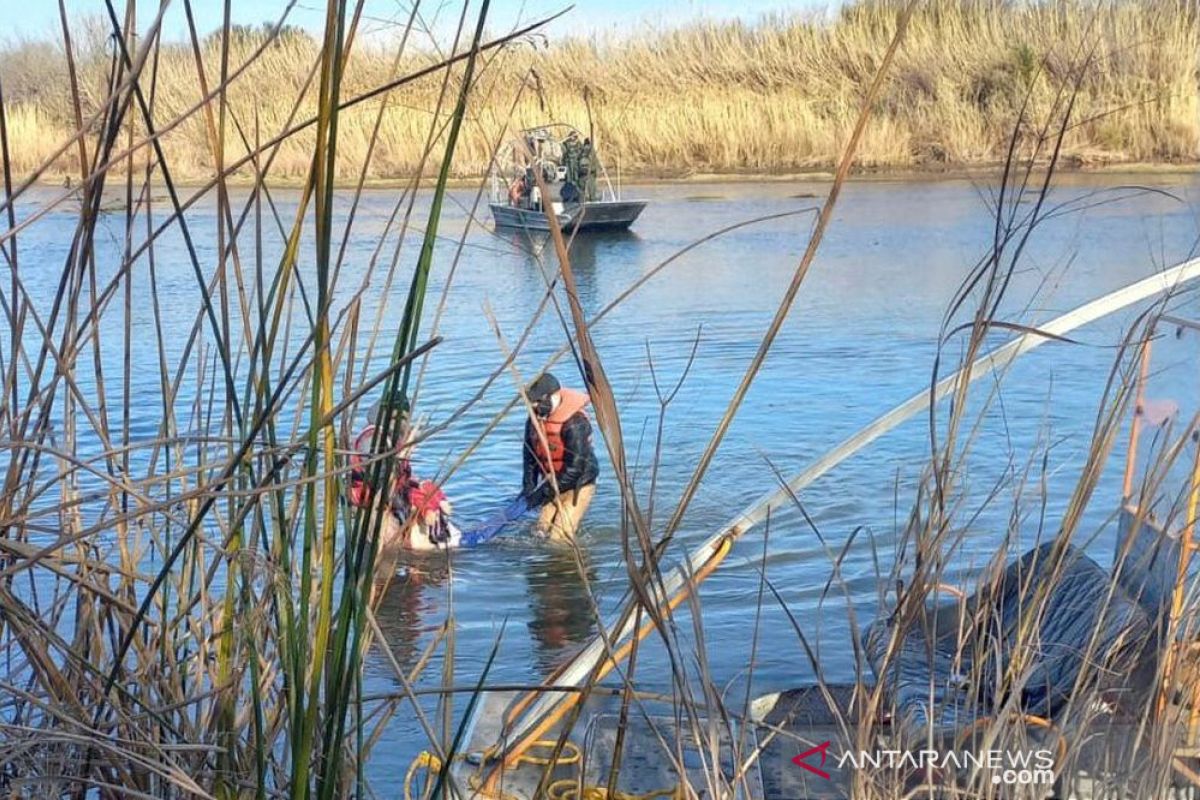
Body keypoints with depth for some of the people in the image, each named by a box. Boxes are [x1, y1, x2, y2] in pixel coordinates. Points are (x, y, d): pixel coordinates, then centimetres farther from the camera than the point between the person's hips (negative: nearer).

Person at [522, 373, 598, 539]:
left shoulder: (575, 423, -27)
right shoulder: (534, 419, -3)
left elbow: (576, 466, -27)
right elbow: (530, 453, 8)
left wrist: (547, 491, -24)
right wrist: (529, 485, -3)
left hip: (578, 486, -7)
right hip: (553, 483, 7)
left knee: (559, 537, -15)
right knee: (542, 531, 3)